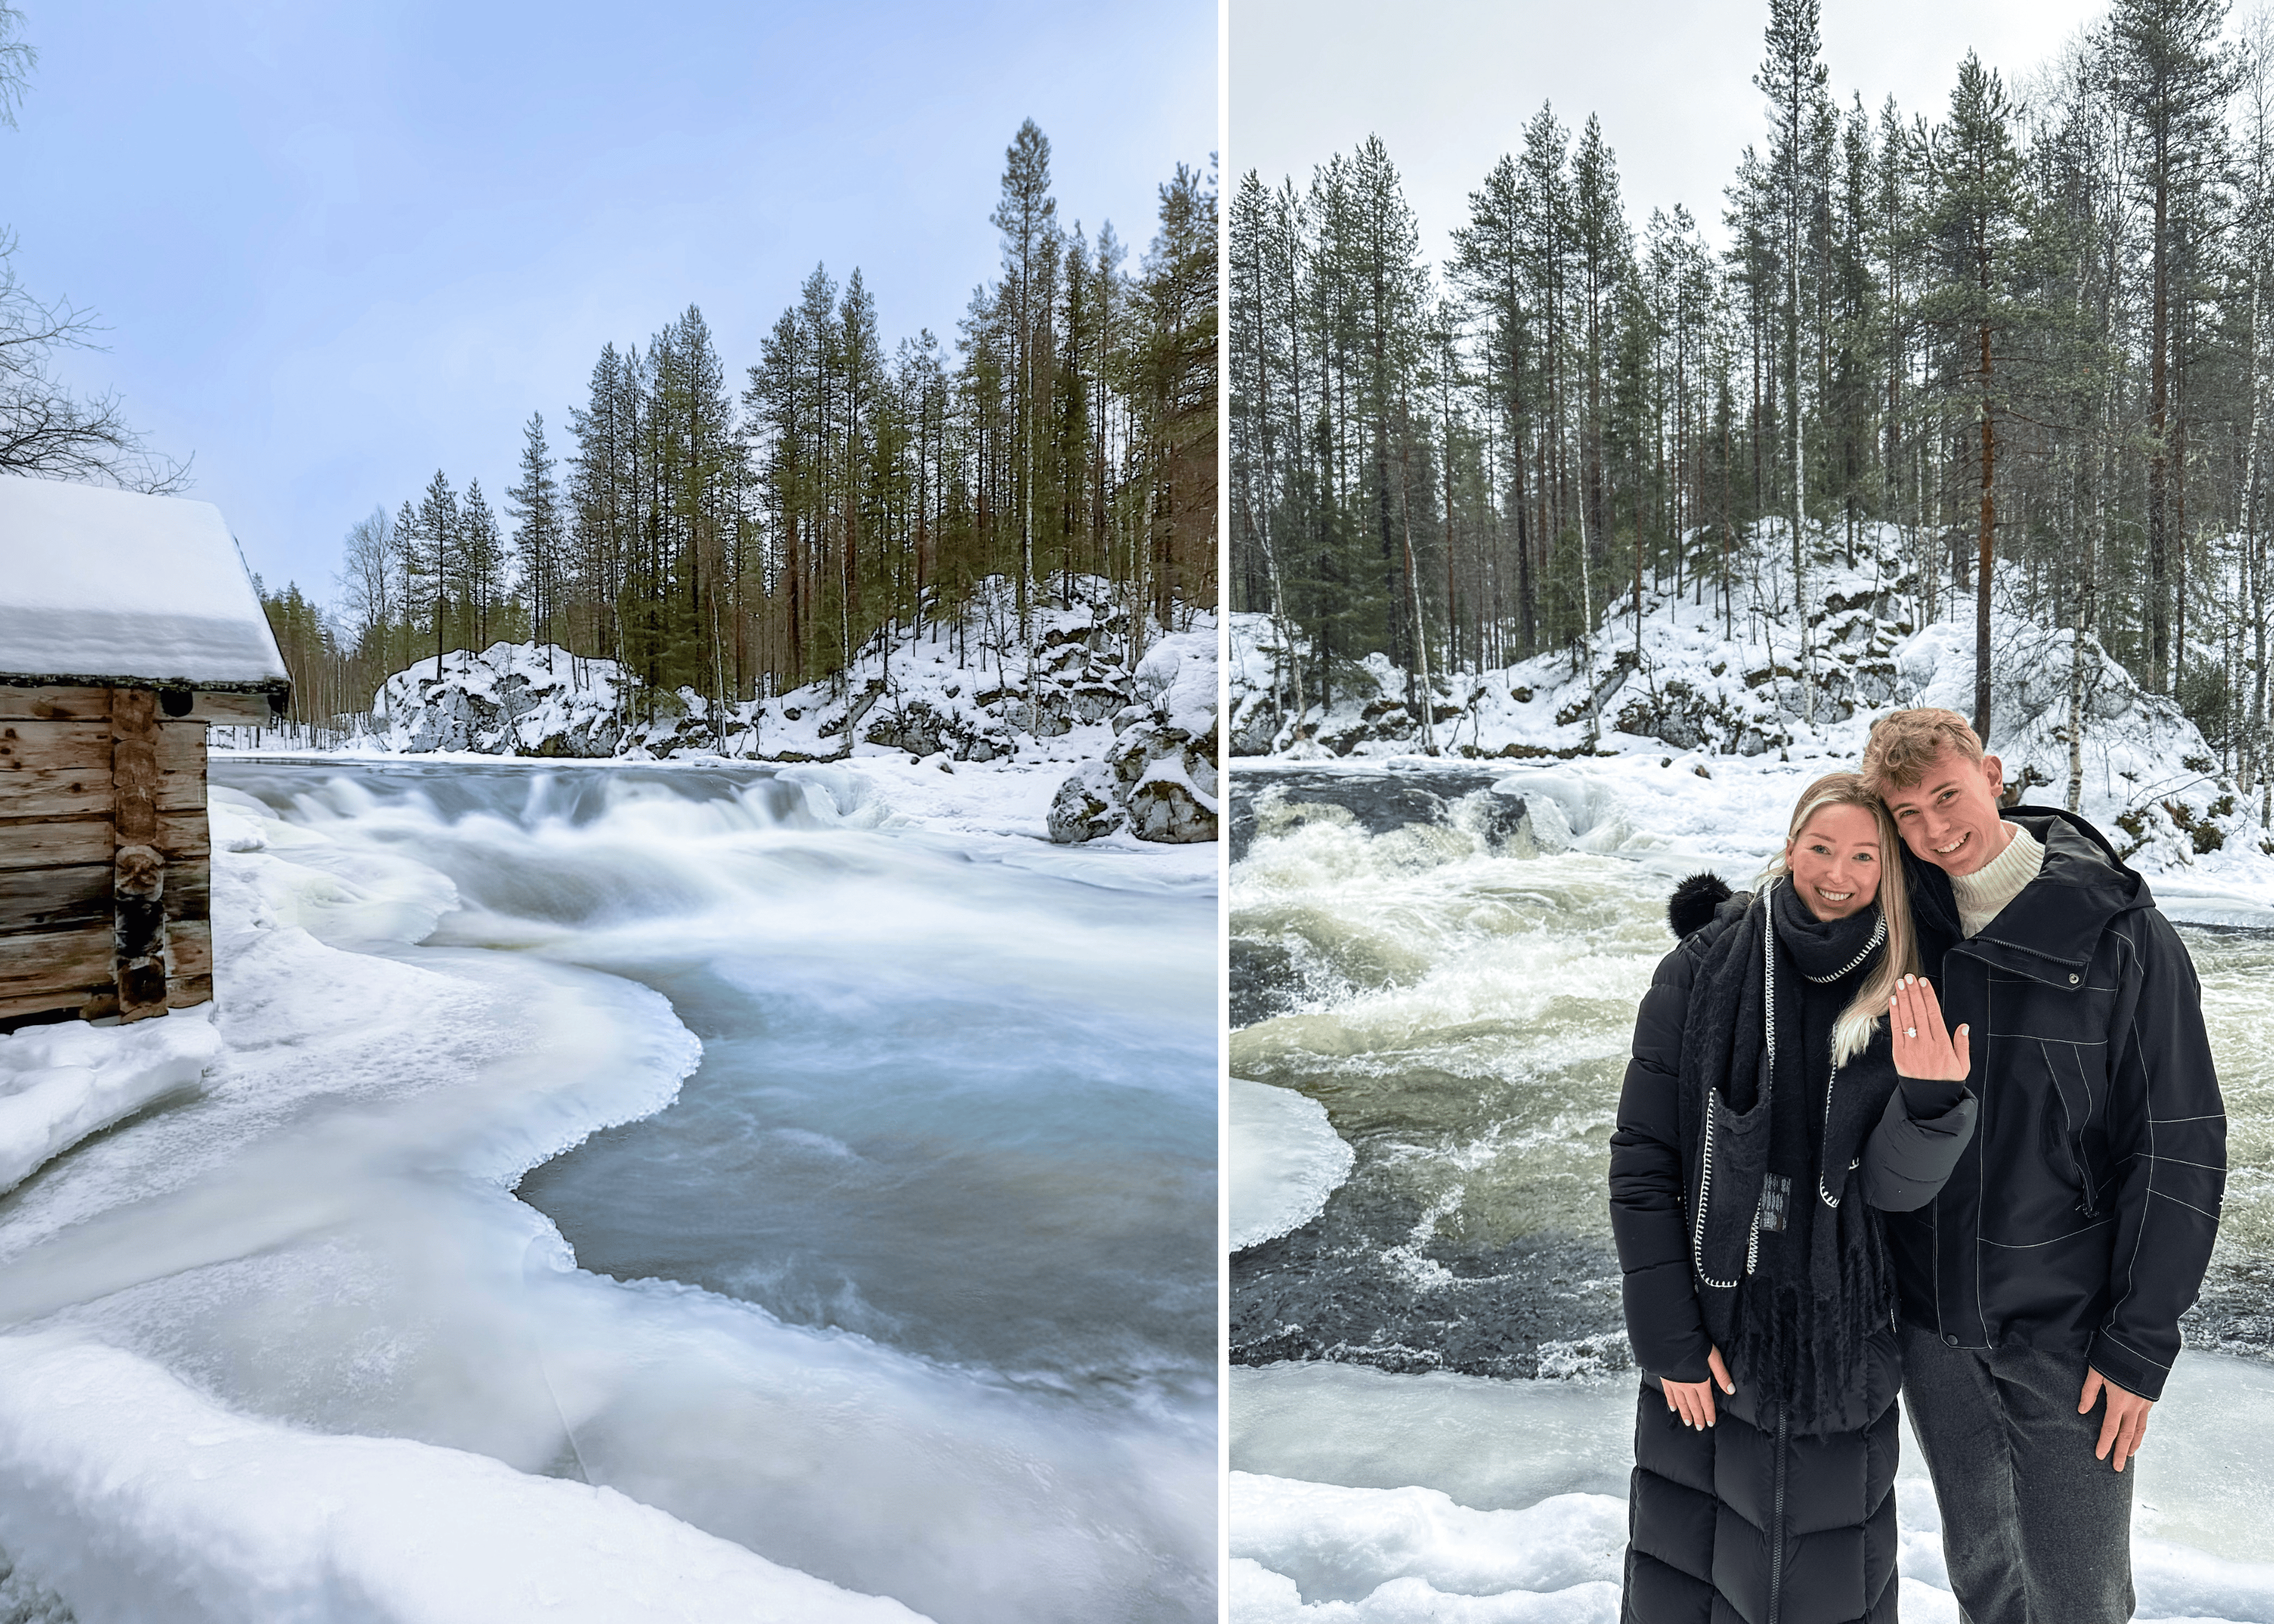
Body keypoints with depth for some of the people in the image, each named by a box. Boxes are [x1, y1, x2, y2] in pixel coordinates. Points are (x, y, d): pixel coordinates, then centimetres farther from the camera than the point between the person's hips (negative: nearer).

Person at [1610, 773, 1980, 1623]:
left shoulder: (1903, 1003, -2)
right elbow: (1641, 1162, -7)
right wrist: (1667, 1338, -8)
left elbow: (1895, 1187, -7)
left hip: (1839, 1342, 1)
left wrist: (1932, 1101, -27)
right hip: (1706, 1333, -1)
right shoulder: (1703, 970, -8)